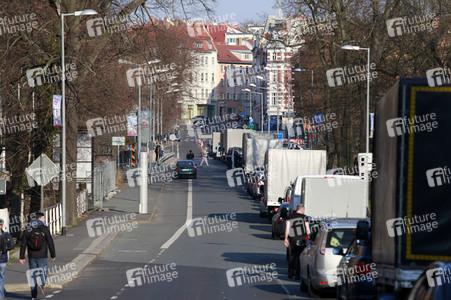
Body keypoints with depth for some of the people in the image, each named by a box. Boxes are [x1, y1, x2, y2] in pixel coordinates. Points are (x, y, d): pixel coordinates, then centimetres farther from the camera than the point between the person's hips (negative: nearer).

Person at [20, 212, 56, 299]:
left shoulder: (27, 229, 3)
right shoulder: (45, 229, -6)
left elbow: (23, 244, 3)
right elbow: (50, 243, -6)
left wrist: (22, 257, 7)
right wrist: (53, 255, 3)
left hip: (31, 256, 3)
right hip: (42, 256, -3)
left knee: (33, 274, 11)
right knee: (43, 273, 4)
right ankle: (40, 285, -26)